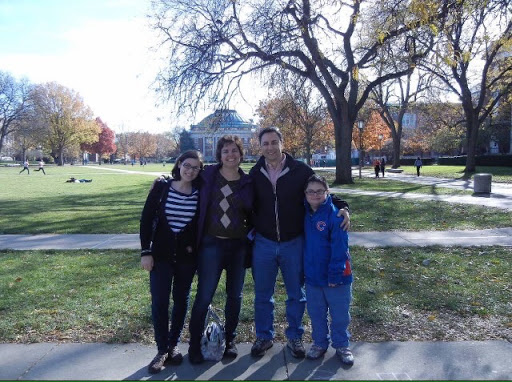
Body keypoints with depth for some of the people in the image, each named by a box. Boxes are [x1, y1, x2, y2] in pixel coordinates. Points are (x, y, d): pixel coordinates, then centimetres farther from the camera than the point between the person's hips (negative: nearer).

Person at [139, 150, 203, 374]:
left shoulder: (200, 194, -3)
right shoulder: (161, 187, -5)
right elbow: (146, 219, -3)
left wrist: (196, 246, -4)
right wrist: (145, 251, -7)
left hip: (187, 255, 1)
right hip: (161, 254, -1)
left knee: (181, 300, 10)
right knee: (159, 301, -1)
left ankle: (174, 345, 26)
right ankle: (162, 350, 14)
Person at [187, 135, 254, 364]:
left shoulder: (248, 182, 3)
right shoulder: (207, 176, -2)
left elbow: (253, 214, 10)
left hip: (238, 246, 3)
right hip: (211, 244, -2)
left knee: (234, 295, 13)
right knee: (204, 296, -1)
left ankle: (230, 340, 32)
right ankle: (194, 344, 17)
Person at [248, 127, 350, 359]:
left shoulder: (300, 170, -8)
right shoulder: (255, 174, -1)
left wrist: (342, 208, -16)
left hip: (293, 243, -1)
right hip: (263, 243, 2)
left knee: (296, 294, 14)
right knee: (262, 294, 14)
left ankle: (294, 337, 34)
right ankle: (264, 337, 33)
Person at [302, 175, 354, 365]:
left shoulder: (335, 215, -16)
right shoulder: (305, 215, 3)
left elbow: (339, 248, -17)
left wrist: (335, 275, -18)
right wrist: (303, 270, 9)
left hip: (336, 278, -5)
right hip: (312, 276, 5)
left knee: (340, 314, 11)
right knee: (316, 314, 17)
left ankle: (341, 345, 31)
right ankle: (319, 343, 35)